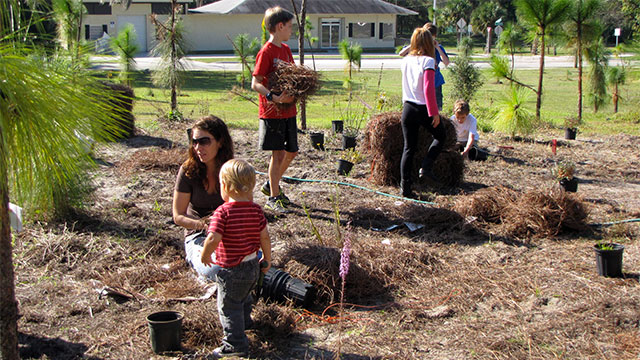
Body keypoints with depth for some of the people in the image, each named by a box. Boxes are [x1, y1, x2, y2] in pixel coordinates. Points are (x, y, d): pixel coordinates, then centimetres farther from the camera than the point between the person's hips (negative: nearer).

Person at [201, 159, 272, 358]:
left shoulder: (223, 212, -22)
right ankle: (244, 322, 56)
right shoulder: (256, 209, -4)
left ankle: (236, 344, 15)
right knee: (244, 297, 32)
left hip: (231, 270, -7)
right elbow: (264, 237, -1)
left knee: (229, 306, 9)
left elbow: (213, 239, -29)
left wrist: (205, 256, -11)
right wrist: (267, 259, 13)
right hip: (252, 265, 7)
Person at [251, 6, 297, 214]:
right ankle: (273, 198, 7)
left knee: (291, 151, 14)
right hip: (273, 111, -8)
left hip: (288, 110, 8)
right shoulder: (266, 52, -14)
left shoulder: (286, 49, 12)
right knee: (278, 153, -4)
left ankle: (272, 185, 32)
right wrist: (274, 97, -33)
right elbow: (255, 84, -19)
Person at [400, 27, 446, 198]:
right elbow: (428, 89, -18)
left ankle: (405, 185, 5)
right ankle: (426, 167, 6)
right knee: (440, 136, 21)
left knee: (409, 147, 9)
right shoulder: (428, 61, -13)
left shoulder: (405, 61, 6)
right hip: (424, 109, -5)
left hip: (408, 108, 5)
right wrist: (434, 112, -15)